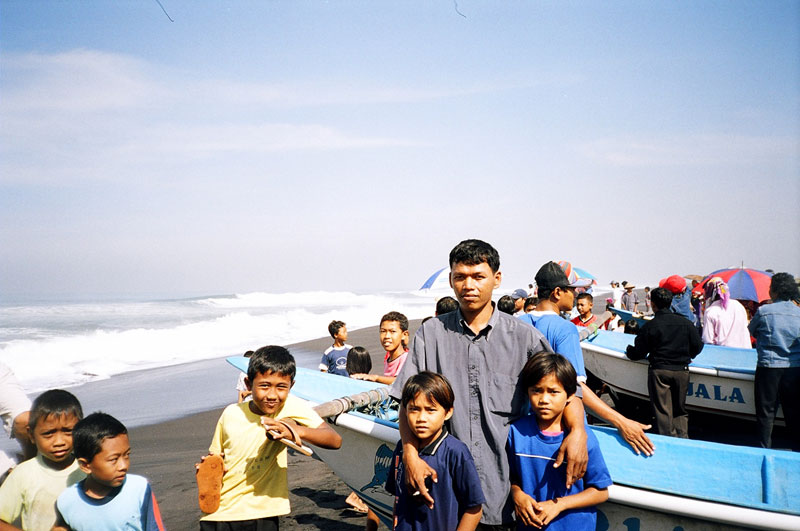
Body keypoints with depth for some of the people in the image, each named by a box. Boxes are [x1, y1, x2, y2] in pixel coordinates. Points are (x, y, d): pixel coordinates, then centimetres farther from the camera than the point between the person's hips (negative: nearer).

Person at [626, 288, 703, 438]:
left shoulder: (649, 326, -7)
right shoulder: (685, 323, 1)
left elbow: (638, 353, -3)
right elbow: (698, 346, 6)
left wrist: (629, 350, 19)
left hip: (659, 371, -3)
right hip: (682, 371, 3)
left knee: (662, 410, 4)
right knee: (680, 410, 16)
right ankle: (682, 438, 12)